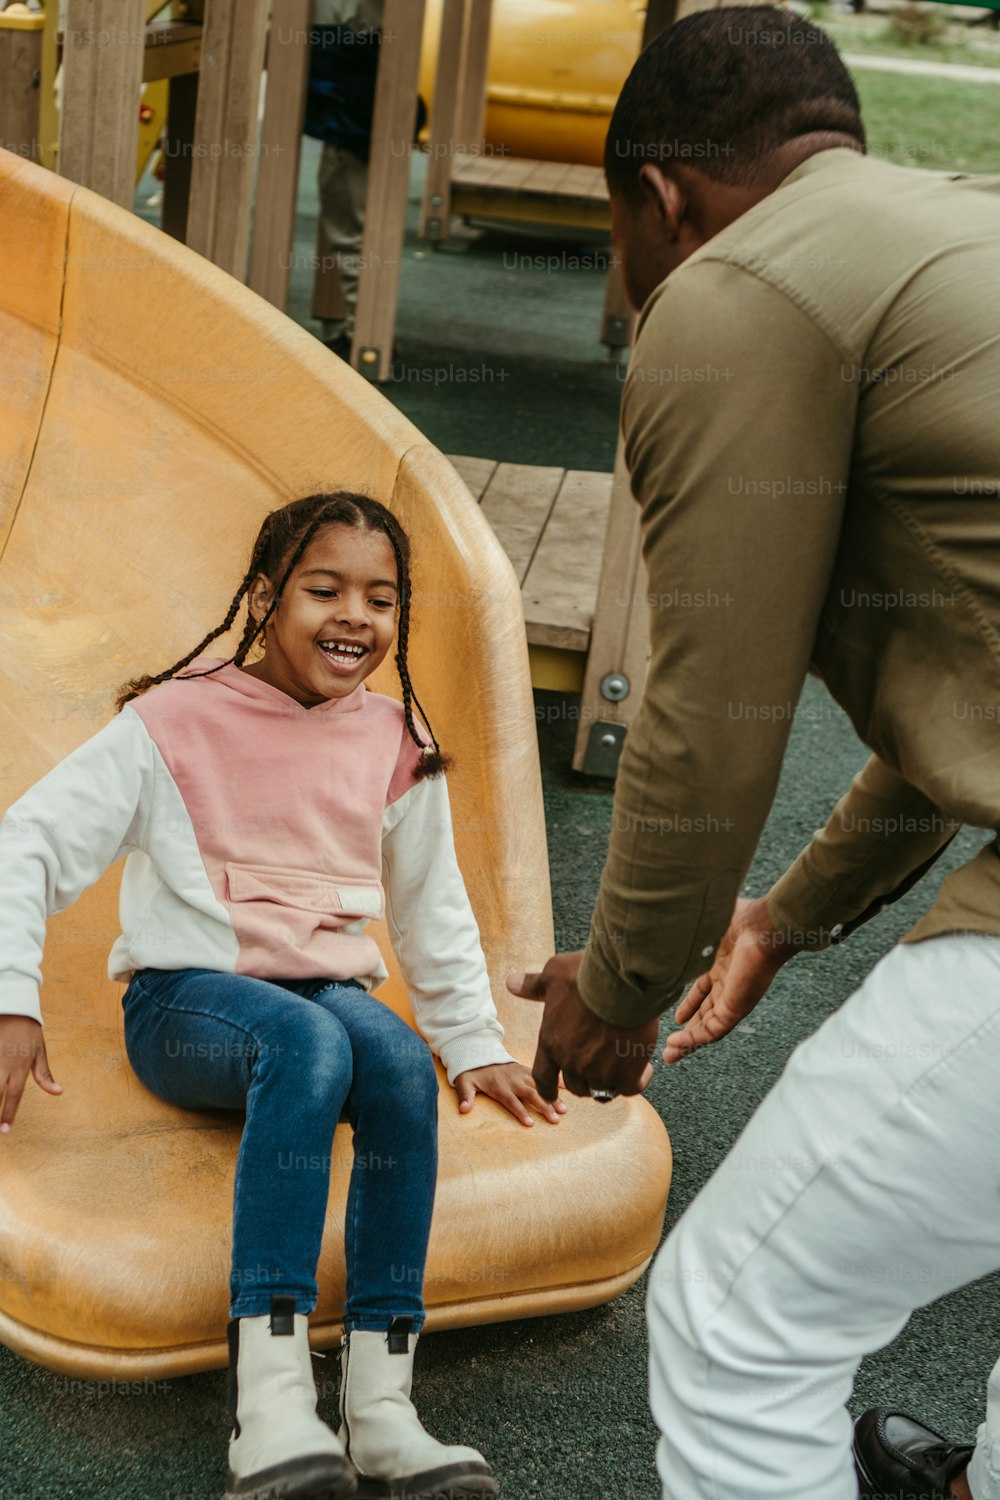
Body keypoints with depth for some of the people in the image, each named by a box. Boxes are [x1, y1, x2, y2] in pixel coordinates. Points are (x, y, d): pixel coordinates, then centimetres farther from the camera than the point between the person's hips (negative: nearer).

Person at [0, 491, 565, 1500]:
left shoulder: (396, 746, 9)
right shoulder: (177, 719, -4)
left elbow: (433, 909, 22)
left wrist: (473, 1042, 20)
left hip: (330, 992, 4)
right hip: (187, 999, -3)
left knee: (399, 1058, -33)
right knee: (308, 1040, -38)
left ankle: (380, 1403, -35)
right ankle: (267, 1401, -43)